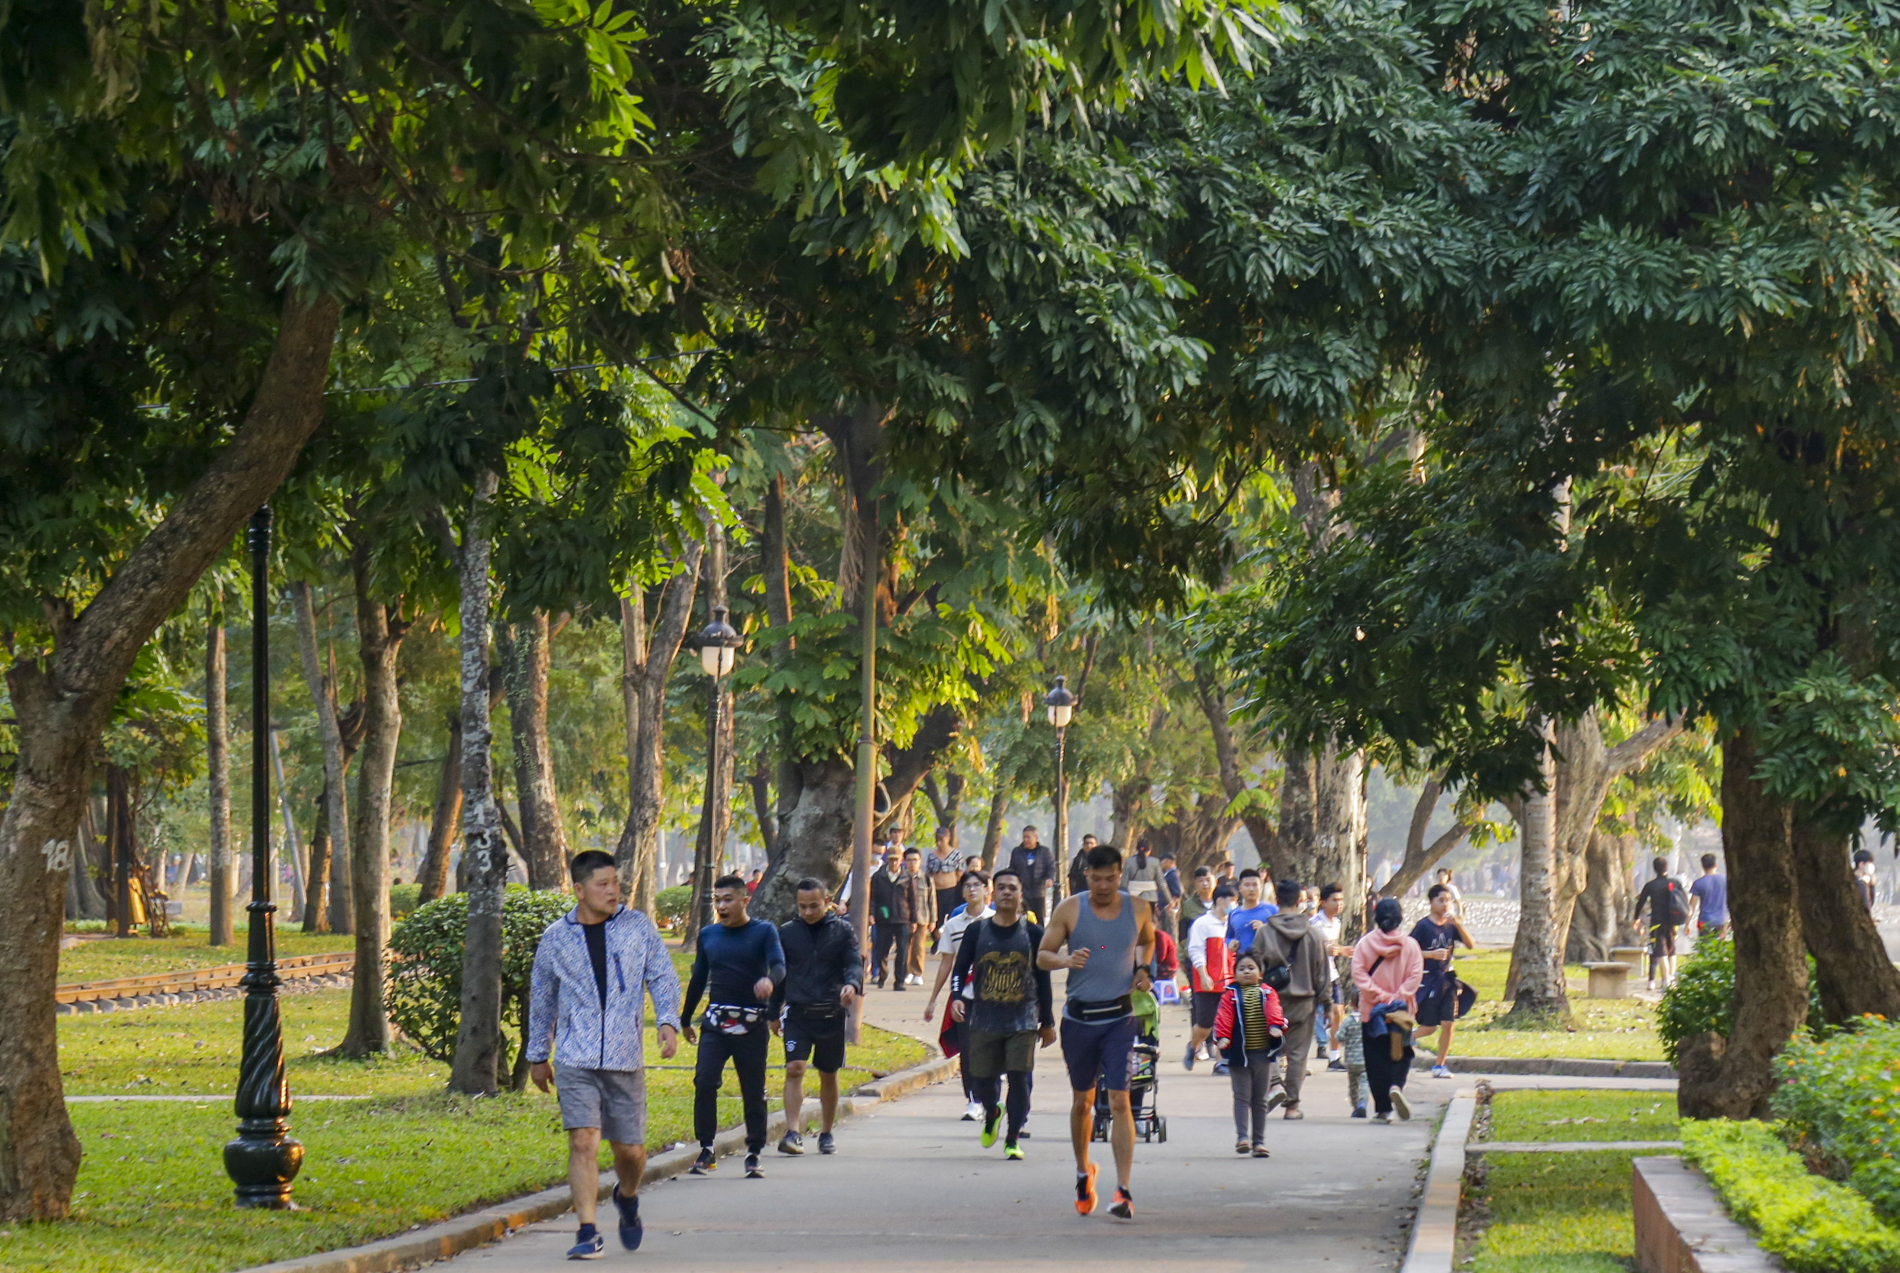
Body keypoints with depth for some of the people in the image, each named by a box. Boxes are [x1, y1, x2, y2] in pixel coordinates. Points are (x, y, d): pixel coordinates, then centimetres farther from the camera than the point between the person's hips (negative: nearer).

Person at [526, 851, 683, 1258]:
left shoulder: (638, 927, 5)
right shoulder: (556, 938, 5)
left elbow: (662, 977, 9)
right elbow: (541, 996, 16)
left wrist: (668, 1021, -8)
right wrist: (537, 1055, 19)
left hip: (625, 1058, 1)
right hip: (575, 1060, -1)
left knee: (630, 1149, 6)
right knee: (583, 1141, -14)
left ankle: (627, 1198, 39)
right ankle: (588, 1233, -11)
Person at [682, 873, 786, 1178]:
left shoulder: (764, 932, 1)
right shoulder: (708, 935, 12)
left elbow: (779, 965, -14)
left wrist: (770, 980, -38)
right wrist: (686, 1019, 25)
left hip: (752, 1025, -2)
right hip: (716, 1022, 2)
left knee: (753, 1090, 3)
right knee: (704, 1083, -12)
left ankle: (754, 1153, 12)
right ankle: (706, 1150, -2)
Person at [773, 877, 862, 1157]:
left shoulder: (842, 930, 3)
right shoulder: (786, 932, 6)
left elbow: (855, 963, -5)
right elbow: (778, 973, 14)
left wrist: (852, 984, -27)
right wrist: (774, 1013, 13)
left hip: (832, 1014, 0)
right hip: (797, 1012, 0)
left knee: (828, 1076, 10)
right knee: (794, 1068, -16)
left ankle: (826, 1134, 23)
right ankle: (793, 1132, -21)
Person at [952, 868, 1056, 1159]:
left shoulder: (1033, 933, 3)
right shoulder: (976, 930, 3)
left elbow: (1043, 979, 7)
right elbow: (961, 968, 5)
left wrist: (1047, 1022, 7)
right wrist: (957, 997, -15)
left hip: (1023, 1019, -1)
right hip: (984, 1019, 1)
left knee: (1018, 1077, -7)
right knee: (981, 1079, 6)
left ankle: (1013, 1140, 2)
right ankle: (991, 1114, 39)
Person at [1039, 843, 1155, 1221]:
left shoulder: (1138, 910, 2)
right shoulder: (1070, 910, -2)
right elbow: (1042, 955, 1)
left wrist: (1143, 969, 4)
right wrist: (1066, 960, -20)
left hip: (1119, 1017, -1)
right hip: (1079, 1016, 1)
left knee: (1120, 1101, -12)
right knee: (1082, 1100, 12)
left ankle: (1124, 1191, -15)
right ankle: (1083, 1171, 36)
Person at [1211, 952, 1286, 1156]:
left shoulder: (1267, 993, 7)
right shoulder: (1230, 995, 2)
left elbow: (1273, 1011, -9)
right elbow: (1224, 1017, -9)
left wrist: (1275, 1026, -30)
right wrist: (1222, 1037, -26)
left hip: (1263, 1053, 2)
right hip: (1239, 1053, -2)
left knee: (1261, 1099, 8)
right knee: (1242, 1097, -5)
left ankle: (1259, 1141, 13)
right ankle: (1242, 1137, -8)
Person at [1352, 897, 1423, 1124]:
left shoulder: (1365, 943, -4)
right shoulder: (1410, 945, -3)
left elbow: (1359, 975, -11)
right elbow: (1415, 976, -10)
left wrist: (1379, 995, -11)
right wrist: (1399, 997, -9)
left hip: (1372, 1011, 0)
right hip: (1402, 1011, 0)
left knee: (1376, 1058, 7)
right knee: (1401, 1054, 12)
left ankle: (1383, 1108, 5)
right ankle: (1396, 1086, -18)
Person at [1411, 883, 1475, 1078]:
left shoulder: (1451, 925, 6)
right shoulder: (1423, 925, -8)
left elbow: (1470, 945, -2)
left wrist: (1458, 925, -14)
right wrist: (1432, 954, -20)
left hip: (1446, 980, 4)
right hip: (1427, 980, -4)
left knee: (1448, 1024, -2)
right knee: (1427, 1027, -2)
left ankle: (1440, 1065, 8)